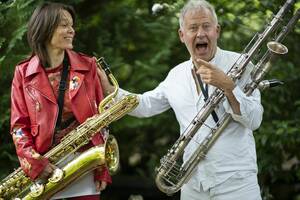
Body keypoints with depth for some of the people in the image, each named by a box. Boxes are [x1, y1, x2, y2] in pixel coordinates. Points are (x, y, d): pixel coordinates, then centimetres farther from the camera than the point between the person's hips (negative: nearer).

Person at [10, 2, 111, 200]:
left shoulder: (88, 66, 5)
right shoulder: (24, 73, 3)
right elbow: (19, 125, 2)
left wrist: (103, 168, -3)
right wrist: (33, 162, -14)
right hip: (45, 169, -1)